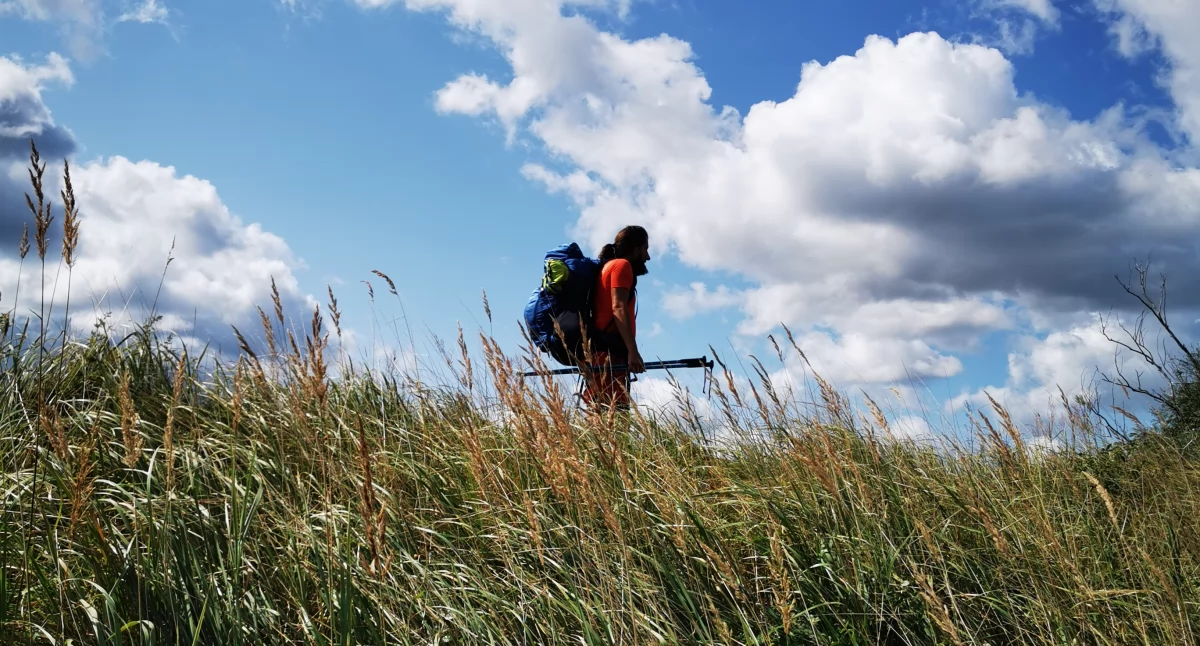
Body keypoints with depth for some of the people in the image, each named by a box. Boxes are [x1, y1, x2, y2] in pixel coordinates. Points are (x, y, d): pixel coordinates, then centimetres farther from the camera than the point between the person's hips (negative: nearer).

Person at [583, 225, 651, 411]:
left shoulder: (609, 266, 27)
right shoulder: (622, 265, 0)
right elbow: (618, 308, -14)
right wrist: (633, 351, -22)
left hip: (603, 353, 9)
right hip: (609, 352, -9)